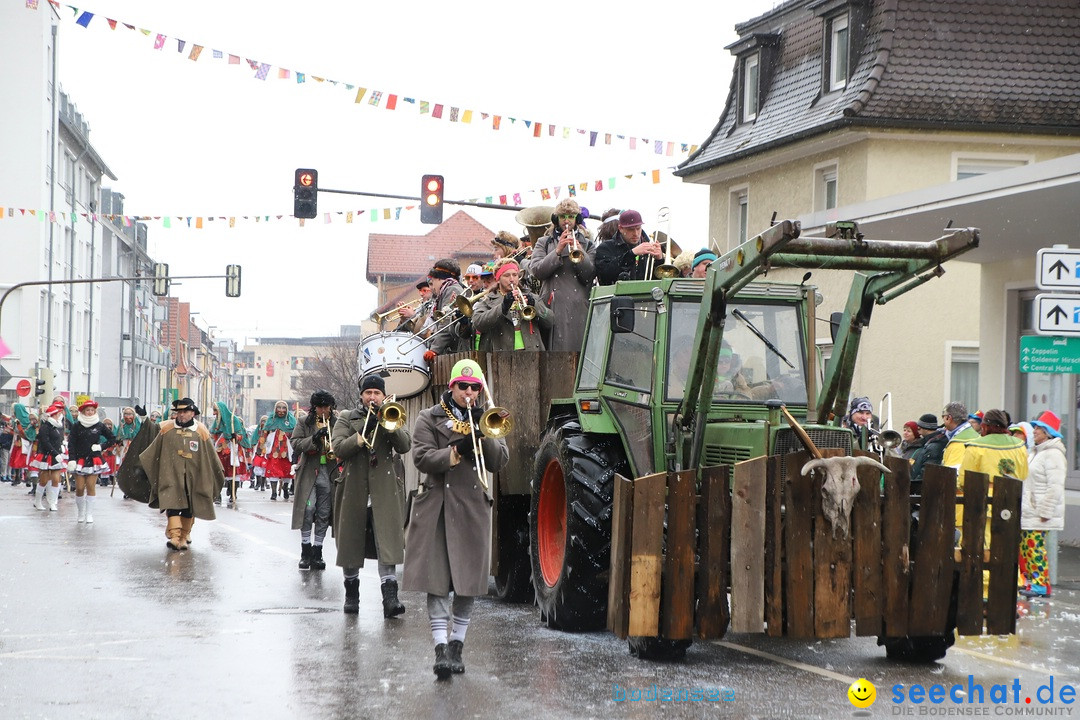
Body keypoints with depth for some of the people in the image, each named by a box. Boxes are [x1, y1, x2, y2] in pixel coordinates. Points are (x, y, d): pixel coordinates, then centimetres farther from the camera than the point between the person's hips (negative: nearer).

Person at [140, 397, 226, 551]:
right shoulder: (167, 429, 1)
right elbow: (153, 451, 11)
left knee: (189, 509, 6)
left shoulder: (201, 432, 1)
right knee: (173, 504, -14)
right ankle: (174, 536, -23)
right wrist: (138, 461, 12)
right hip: (171, 474, -1)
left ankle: (184, 536, 19)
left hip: (193, 477, 1)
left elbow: (211, 455, 9)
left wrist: (219, 473, 13)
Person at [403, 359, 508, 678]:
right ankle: (441, 649, -11)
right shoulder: (429, 419, 5)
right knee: (437, 580, -8)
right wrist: (456, 452, -21)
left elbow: (499, 461, 0)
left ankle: (456, 646, 14)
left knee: (469, 582, 4)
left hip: (473, 508, 3)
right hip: (436, 506, -3)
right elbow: (422, 457, -8)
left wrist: (482, 433, -13)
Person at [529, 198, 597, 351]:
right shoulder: (544, 243, 17)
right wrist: (557, 251, -9)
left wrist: (579, 253, -9)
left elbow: (589, 277, 4)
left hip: (578, 307, 0)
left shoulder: (587, 245, 17)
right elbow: (536, 271, 0)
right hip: (552, 306, 0)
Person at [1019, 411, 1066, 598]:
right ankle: (1028, 581, 15)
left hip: (1039, 513, -10)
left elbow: (1055, 487, -19)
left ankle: (1041, 584, -8)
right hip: (1027, 511, 10)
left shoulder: (1053, 455, -13)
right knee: (1025, 547, 9)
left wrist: (1044, 512, -22)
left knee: (1035, 547, -11)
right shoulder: (1035, 453, 19)